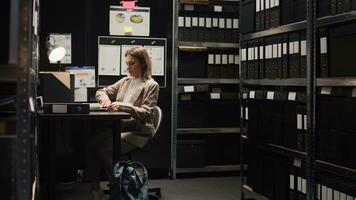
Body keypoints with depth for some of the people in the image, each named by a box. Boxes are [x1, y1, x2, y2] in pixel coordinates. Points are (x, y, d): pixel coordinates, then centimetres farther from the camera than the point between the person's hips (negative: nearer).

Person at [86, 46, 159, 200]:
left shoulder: (151, 85, -2)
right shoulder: (125, 81, 18)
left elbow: (146, 113, -13)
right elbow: (101, 92, 21)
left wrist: (123, 106, -26)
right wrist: (105, 98, -4)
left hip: (138, 131, -6)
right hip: (119, 127, 6)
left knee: (105, 148, -28)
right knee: (92, 142, -22)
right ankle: (94, 186, -16)